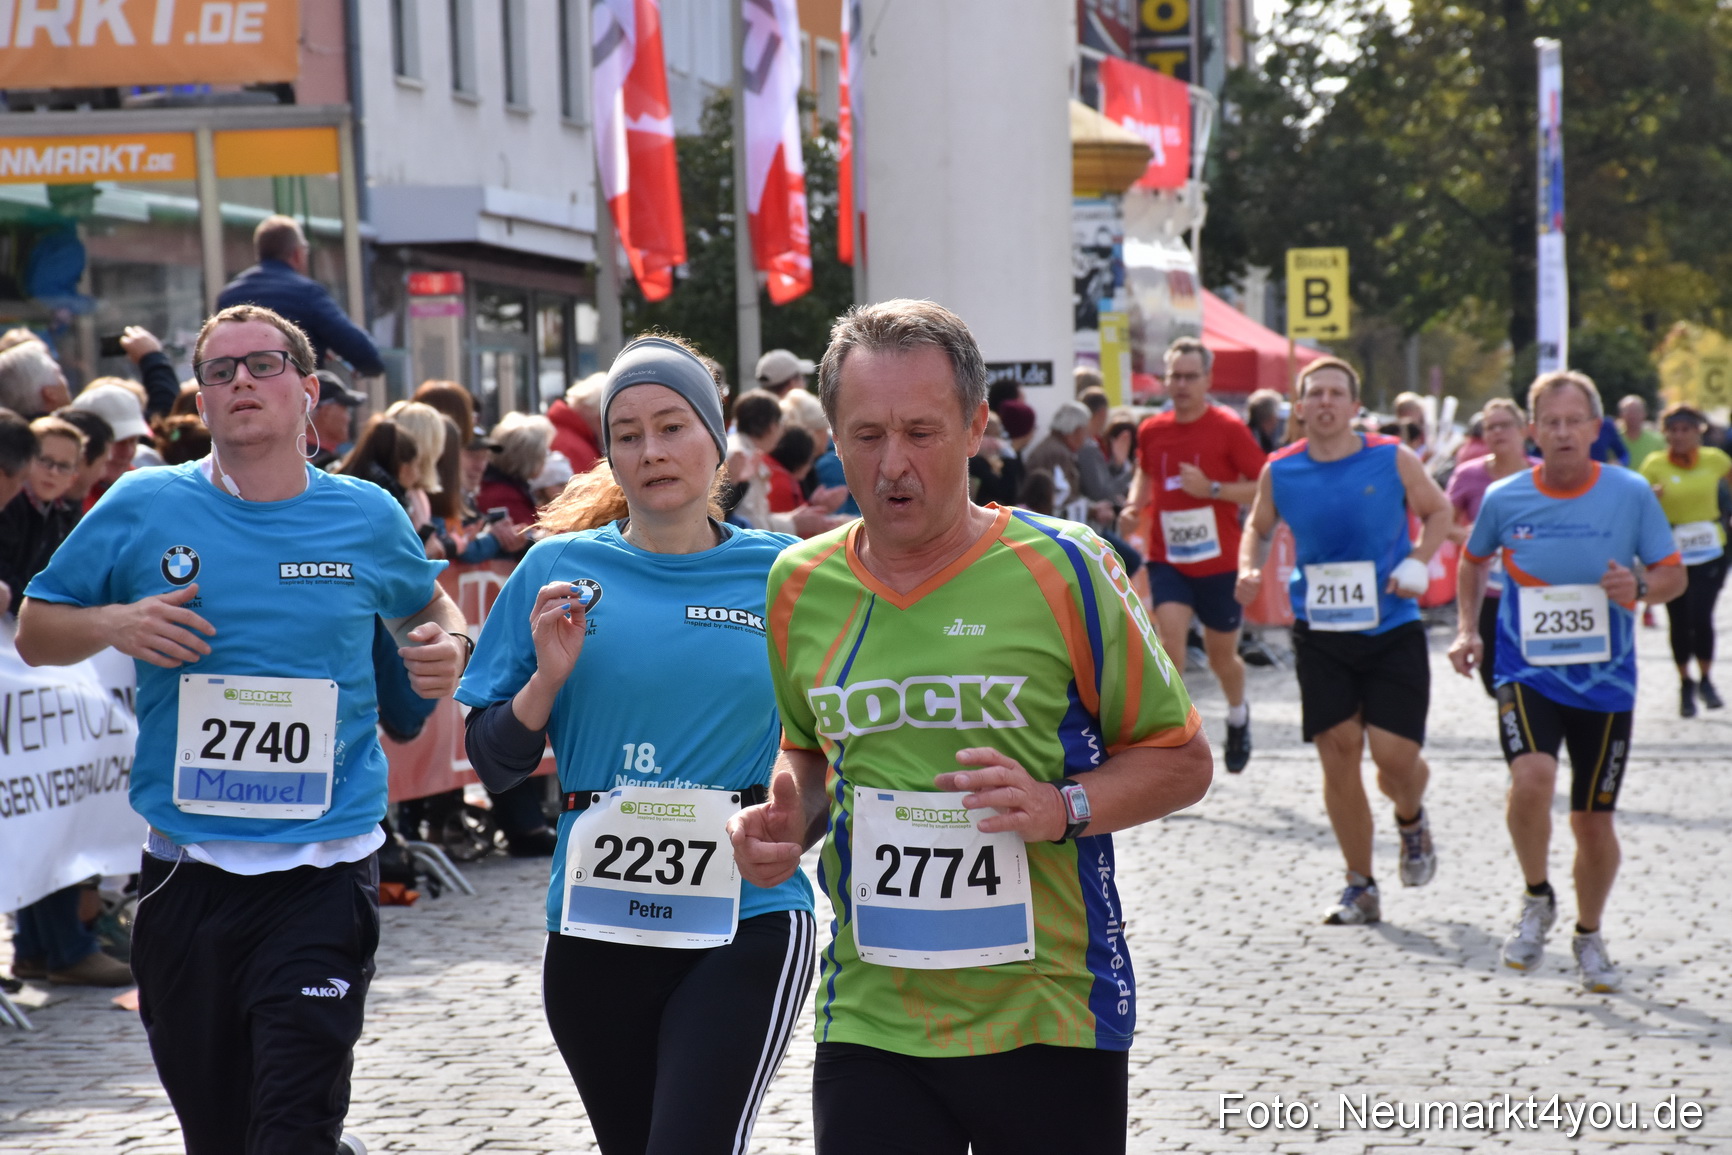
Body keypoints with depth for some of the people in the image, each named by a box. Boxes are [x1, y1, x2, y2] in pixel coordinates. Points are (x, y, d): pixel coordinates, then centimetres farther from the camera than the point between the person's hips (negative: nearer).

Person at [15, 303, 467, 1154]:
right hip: (184, 869, 1)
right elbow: (35, 633, 9)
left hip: (324, 869, -1)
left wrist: (446, 649, -1)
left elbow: (426, 607, 22)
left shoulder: (366, 519, 3)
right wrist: (112, 624, -12)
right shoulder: (142, 508, 2)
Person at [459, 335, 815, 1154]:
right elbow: (492, 763, 5)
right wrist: (547, 679, -11)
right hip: (597, 926, 3)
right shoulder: (559, 569, 3)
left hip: (746, 921, -2)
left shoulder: (781, 573, 1)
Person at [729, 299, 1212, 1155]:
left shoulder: (1063, 569, -6)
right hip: (868, 1021, 2)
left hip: (1052, 1019, -2)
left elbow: (1181, 761, 0)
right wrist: (788, 820, 2)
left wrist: (1062, 807, -17)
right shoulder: (802, 585, 5)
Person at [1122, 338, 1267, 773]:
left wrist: (1211, 488, -22)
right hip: (1167, 559, 2)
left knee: (1221, 656, 12)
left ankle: (1238, 715, 43)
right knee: (1170, 633, -21)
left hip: (1218, 562, -2)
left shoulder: (1228, 427, -10)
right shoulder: (1151, 430, 1)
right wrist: (1134, 506, 1)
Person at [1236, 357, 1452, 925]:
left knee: (1394, 755, -8)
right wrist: (1249, 568, -3)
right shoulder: (1279, 471, 0)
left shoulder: (1393, 459, -5)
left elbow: (1439, 511, 9)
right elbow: (1258, 526, 16)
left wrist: (1417, 562, -7)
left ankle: (1411, 820, 30)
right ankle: (1361, 887, 13)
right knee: (1338, 756, -1)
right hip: (1320, 634, 2)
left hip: (1392, 629, -2)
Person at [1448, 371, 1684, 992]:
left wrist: (1639, 587, -19)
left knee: (1594, 821, 7)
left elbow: (1674, 575, 2)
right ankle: (1537, 900, -1)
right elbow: (1473, 561, 17)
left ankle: (1589, 936, 34)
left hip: (1605, 678, 1)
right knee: (1532, 777, -28)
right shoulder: (1504, 499, -3)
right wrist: (1468, 630, 5)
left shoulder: (1632, 494, -5)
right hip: (1527, 670, -1)